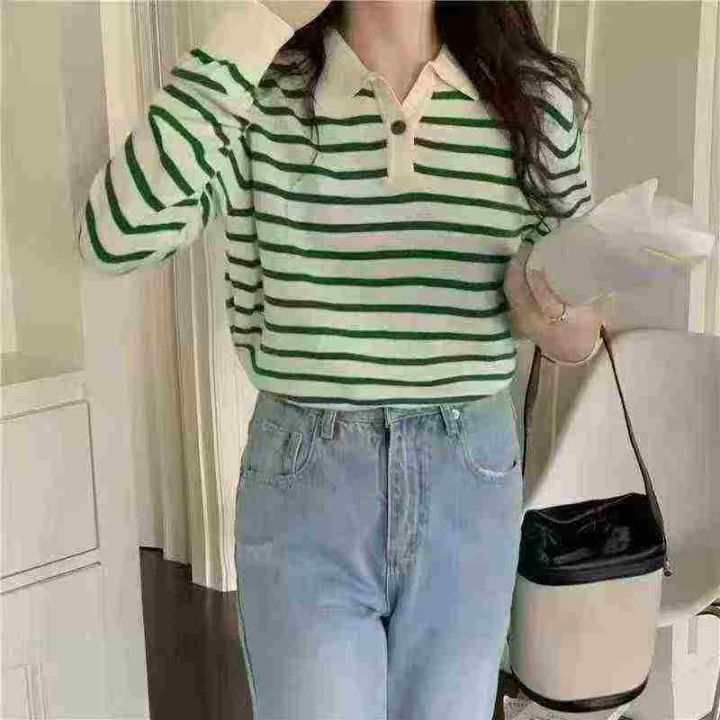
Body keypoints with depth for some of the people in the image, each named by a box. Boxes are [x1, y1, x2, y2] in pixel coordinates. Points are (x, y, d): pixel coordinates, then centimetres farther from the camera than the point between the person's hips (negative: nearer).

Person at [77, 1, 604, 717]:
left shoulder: (537, 100, -1)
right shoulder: (263, 95, -7)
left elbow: (579, 337, 8)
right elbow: (116, 237, -24)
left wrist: (553, 308, -17)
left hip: (471, 491, 3)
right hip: (302, 491, -2)